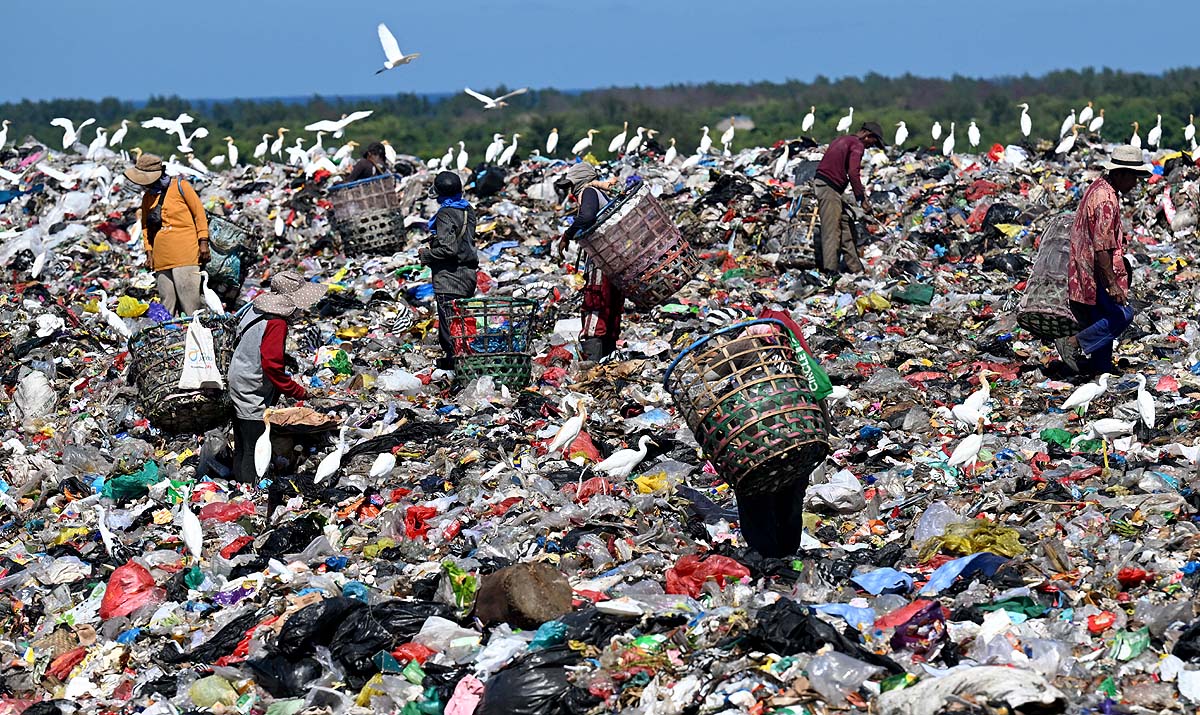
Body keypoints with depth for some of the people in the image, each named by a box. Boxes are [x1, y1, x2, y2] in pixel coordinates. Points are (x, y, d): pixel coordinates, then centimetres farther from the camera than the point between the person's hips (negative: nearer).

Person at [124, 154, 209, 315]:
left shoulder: (180, 186, 1)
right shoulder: (147, 197, 16)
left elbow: (199, 213, 1)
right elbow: (146, 226, 22)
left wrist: (203, 242, -4)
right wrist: (149, 252, 12)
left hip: (185, 254, -5)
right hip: (161, 258, 5)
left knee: (189, 301, -10)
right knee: (167, 303, 2)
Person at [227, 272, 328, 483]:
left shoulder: (257, 308, 4)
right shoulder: (277, 324, -22)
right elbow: (271, 365, -24)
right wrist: (298, 392, -16)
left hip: (237, 384, 10)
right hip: (254, 394, -10)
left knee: (242, 447, 19)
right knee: (254, 451, -3)